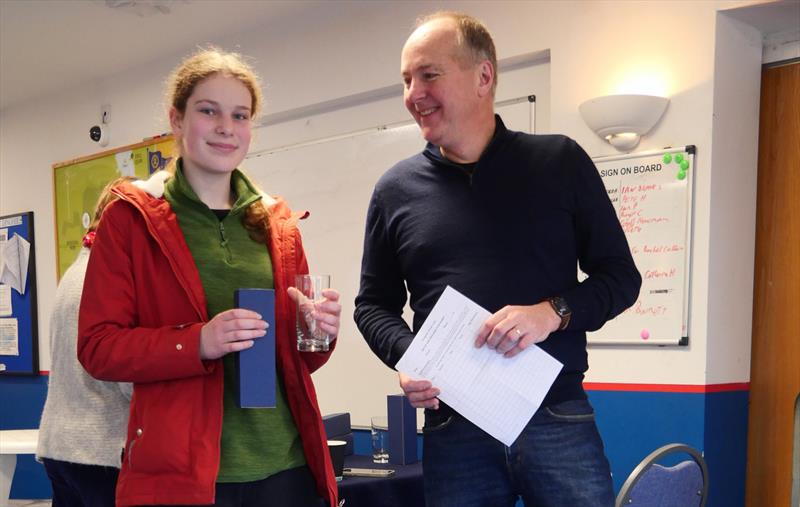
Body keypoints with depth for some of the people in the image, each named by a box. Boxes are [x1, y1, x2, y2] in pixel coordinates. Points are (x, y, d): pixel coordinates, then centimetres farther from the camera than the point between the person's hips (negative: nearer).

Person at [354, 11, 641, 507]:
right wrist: (406, 358, -7)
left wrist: (553, 312, -15)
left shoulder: (560, 162, 2)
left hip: (559, 421, -1)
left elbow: (621, 276, 3)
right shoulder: (397, 189, 6)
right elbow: (374, 304, 13)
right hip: (452, 428, 1)